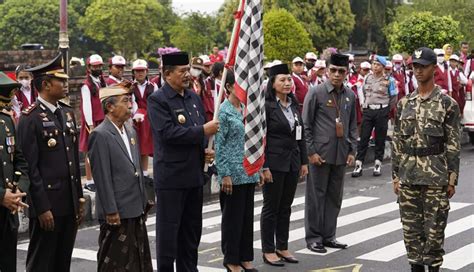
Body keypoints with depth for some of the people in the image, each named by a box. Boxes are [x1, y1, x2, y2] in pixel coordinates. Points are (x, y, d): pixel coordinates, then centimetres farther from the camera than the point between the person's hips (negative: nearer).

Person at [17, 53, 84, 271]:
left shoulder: (68, 113, 12)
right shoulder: (30, 118, -11)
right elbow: (30, 167, -14)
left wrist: (79, 198, 14)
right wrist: (42, 208, -16)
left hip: (69, 204, 7)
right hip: (46, 204, -7)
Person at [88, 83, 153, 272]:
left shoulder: (131, 132, 12)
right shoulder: (100, 135, -12)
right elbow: (102, 177, -16)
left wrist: (143, 203, 16)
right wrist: (111, 211, -17)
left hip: (136, 211, 8)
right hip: (117, 213, -8)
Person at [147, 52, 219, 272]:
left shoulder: (194, 97, 12)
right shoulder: (157, 100, -11)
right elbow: (168, 133, -22)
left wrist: (206, 149, 1)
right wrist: (203, 131, -21)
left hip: (194, 174, 7)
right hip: (171, 176, -7)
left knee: (192, 229, 15)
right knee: (168, 230, 1)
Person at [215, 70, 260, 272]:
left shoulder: (246, 109, 10)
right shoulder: (224, 111, -10)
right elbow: (218, 145, -12)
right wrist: (224, 175, -16)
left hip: (249, 172, 7)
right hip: (233, 173, -6)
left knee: (247, 215, 11)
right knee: (233, 216, 3)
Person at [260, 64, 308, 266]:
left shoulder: (294, 105, 10)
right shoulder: (266, 106, -10)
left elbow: (300, 135, 14)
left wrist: (304, 161, 11)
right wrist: (264, 167, -16)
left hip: (292, 162, 6)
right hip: (274, 163, -6)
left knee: (286, 207, 12)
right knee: (271, 207, 3)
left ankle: (282, 247, 22)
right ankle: (268, 250, 12)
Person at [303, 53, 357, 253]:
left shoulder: (350, 95, 9)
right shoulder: (316, 92, -6)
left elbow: (352, 126, 15)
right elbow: (306, 125, -6)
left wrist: (352, 150, 7)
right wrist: (311, 151, -10)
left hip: (341, 154, 5)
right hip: (320, 153, -5)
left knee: (335, 196, 10)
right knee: (316, 196, 2)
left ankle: (329, 235, 20)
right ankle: (313, 237, 11)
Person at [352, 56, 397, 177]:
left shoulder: (389, 80, -5)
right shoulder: (367, 78, 6)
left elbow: (394, 98, 3)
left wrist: (385, 110, 9)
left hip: (382, 112, -2)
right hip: (368, 111, 3)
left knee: (380, 139, 5)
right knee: (363, 138, -1)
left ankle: (378, 164, 14)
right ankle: (358, 165, -1)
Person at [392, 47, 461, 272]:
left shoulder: (447, 104, -4)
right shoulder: (404, 103, 8)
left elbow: (454, 145, -5)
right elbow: (397, 142, 11)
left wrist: (452, 179, -8)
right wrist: (395, 175, 7)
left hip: (436, 175, -4)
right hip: (408, 175, 4)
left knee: (434, 228, 2)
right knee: (411, 227, 9)